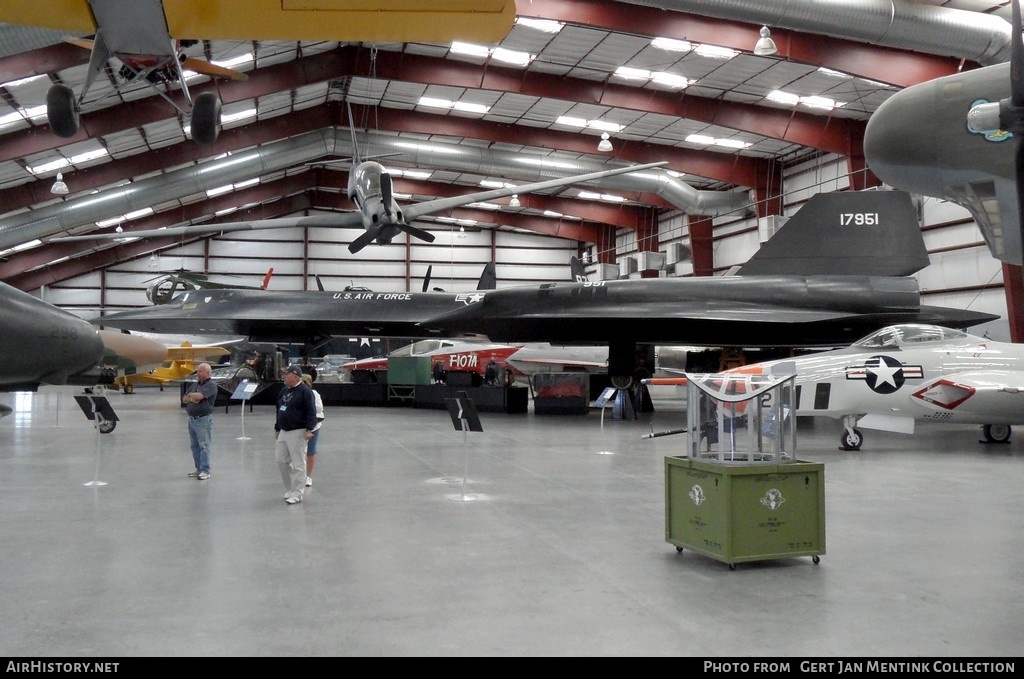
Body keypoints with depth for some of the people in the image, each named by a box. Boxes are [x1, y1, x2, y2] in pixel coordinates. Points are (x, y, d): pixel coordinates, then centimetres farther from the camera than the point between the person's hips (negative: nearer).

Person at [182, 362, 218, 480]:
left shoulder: (211, 385, -8)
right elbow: (184, 399, 14)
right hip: (191, 419, 8)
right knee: (195, 446, 11)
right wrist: (192, 399, -6)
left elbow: (199, 396, -21)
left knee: (204, 446, -6)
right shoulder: (194, 385, 16)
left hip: (204, 420, -8)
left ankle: (205, 471, -4)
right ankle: (199, 469, 18)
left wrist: (190, 394, -1)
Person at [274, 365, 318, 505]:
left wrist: (309, 429, -24)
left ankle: (296, 494, 1)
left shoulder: (305, 391, -12)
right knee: (281, 460, 11)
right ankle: (289, 490, 24)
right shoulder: (284, 391, 15)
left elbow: (311, 412, -18)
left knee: (298, 464, -4)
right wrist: (277, 428, 25)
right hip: (284, 431, 9)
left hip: (297, 433, -9)